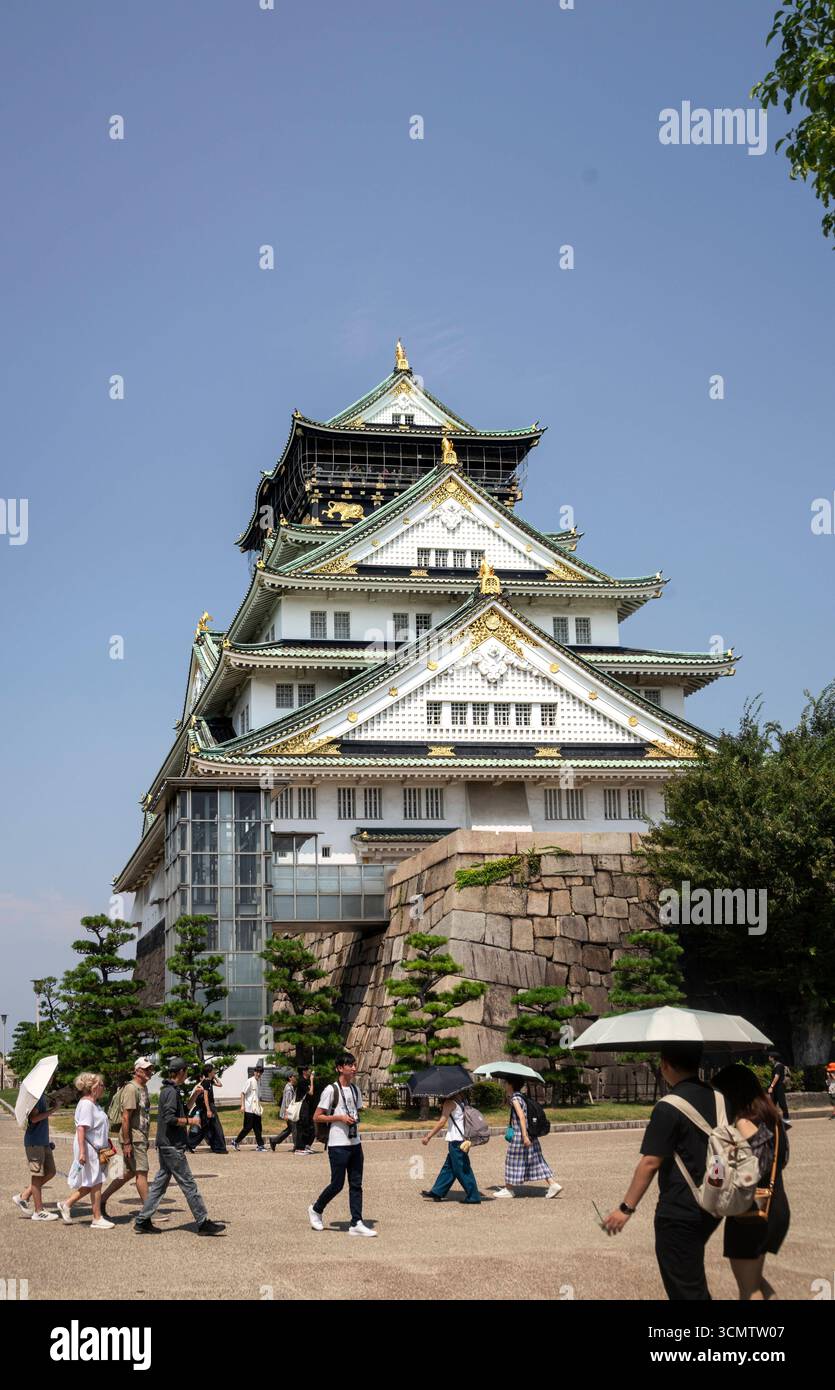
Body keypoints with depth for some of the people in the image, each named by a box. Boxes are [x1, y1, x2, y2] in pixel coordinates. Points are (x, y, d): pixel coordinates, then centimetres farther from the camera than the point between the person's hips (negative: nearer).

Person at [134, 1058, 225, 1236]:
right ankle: (203, 1223, -3)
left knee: (160, 1183, 11)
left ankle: (142, 1222, 12)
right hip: (172, 1146, -10)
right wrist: (190, 1121, -13)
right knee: (188, 1185, -6)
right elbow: (170, 1119, -24)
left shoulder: (168, 1091, 17)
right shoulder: (171, 1092, -15)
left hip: (166, 1146, 10)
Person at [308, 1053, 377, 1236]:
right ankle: (316, 1210, 21)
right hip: (338, 1145, -7)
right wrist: (340, 1118, -17)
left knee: (356, 1184, 2)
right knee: (337, 1184, -2)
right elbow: (317, 1118, -9)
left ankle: (356, 1223, 2)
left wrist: (355, 1119, 5)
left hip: (355, 1143, 7)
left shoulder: (355, 1089, 12)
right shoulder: (331, 1090, -9)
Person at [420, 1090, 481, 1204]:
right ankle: (437, 1192, 22)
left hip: (456, 1142, -10)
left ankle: (474, 1198, -1)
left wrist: (428, 1137, -15)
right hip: (459, 1140, 10)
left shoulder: (449, 1103, -12)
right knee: (448, 1168, 15)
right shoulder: (459, 1102, 15)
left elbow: (441, 1123, -18)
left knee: (462, 1170, -4)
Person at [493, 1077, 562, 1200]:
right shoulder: (521, 1096, 12)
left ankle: (509, 1189, 13)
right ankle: (553, 1184, 3)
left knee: (513, 1160, 4)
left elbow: (522, 1117, -23)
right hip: (531, 1136, 9)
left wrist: (524, 1135, -26)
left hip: (519, 1135, -9)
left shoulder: (515, 1099, -14)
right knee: (537, 1161, 9)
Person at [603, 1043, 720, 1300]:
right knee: (693, 1276, 25)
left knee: (683, 1286, 3)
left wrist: (626, 1207, -15)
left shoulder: (668, 1108, -18)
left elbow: (650, 1163, -19)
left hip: (679, 1211, -7)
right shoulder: (717, 1098, 4)